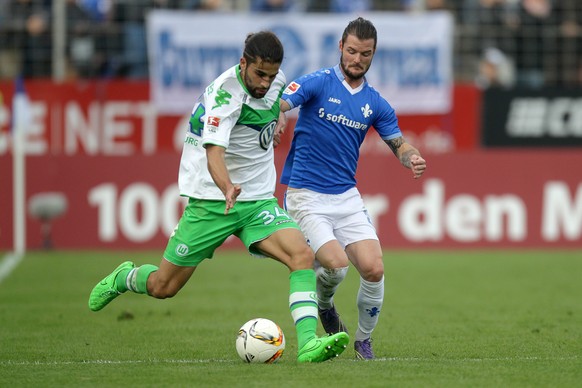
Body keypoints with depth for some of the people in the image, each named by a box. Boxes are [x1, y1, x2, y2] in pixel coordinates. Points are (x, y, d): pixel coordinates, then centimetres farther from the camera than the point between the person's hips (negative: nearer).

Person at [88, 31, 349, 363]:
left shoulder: (277, 80, -1)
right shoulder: (224, 93, -23)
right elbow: (214, 152, -37)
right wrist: (227, 188, -54)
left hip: (259, 199, 5)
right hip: (211, 201, -5)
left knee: (303, 255, -22)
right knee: (163, 287, 5)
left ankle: (308, 343, -30)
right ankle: (126, 277, 40)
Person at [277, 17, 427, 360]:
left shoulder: (376, 104, 8)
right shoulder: (318, 83, -6)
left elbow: (399, 144, 15)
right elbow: (276, 105, -19)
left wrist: (413, 158, -9)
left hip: (347, 198, 4)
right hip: (306, 196, -4)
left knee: (374, 270, -11)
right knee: (336, 264, -22)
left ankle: (364, 341, 13)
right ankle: (325, 305, 15)